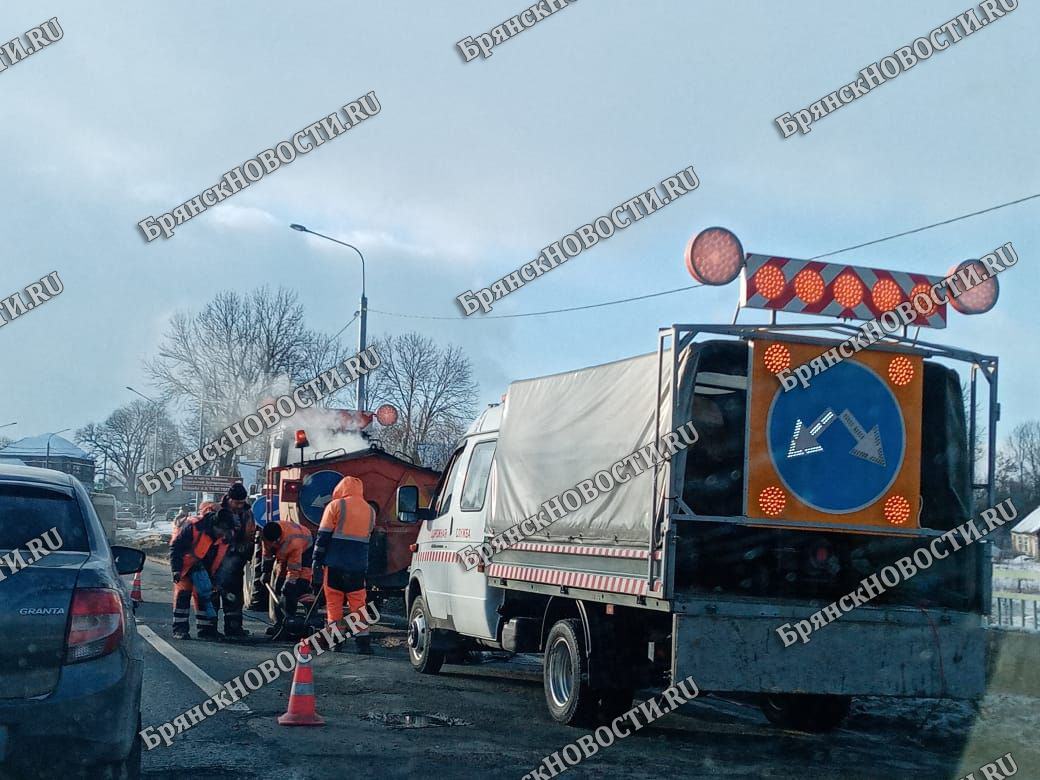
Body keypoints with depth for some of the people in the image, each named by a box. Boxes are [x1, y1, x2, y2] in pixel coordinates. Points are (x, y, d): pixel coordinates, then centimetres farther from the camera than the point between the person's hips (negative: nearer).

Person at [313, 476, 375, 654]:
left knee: (334, 601, 5)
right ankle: (363, 641, 1)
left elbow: (323, 536, -5)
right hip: (359, 566, 3)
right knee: (358, 603, 7)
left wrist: (317, 562, -3)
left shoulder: (335, 506, -2)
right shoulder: (370, 511, 13)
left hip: (335, 564, -3)